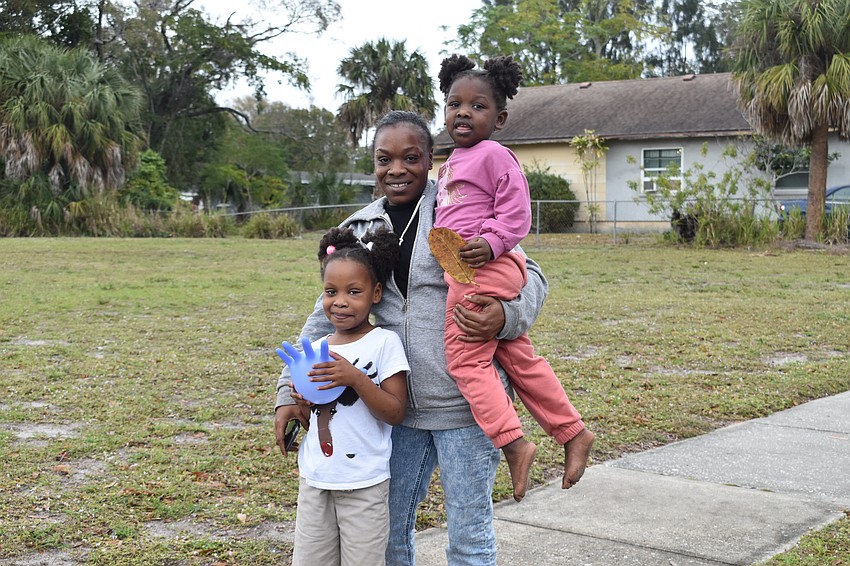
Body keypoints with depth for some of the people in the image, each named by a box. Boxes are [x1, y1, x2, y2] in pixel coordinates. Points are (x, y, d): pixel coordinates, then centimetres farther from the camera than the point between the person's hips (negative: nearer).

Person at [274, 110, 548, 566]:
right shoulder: (359, 227, 8)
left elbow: (529, 275, -1)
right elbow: (327, 315, 12)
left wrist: (506, 315, -24)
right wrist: (290, 390, 4)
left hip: (462, 405, -4)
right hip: (395, 405, 4)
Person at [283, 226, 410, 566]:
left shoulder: (385, 343, -9)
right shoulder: (316, 349, 7)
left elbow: (395, 413, -14)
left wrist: (355, 378, -24)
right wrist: (304, 405, -6)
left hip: (364, 485, -5)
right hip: (314, 480, 5)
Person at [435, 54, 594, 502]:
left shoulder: (493, 155, -6)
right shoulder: (452, 162, 22)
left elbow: (516, 215, -13)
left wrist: (490, 244, -26)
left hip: (482, 268, -10)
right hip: (466, 271, 10)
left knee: (465, 359, -11)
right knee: (519, 359, 12)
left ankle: (512, 442, -10)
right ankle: (573, 432, 17)